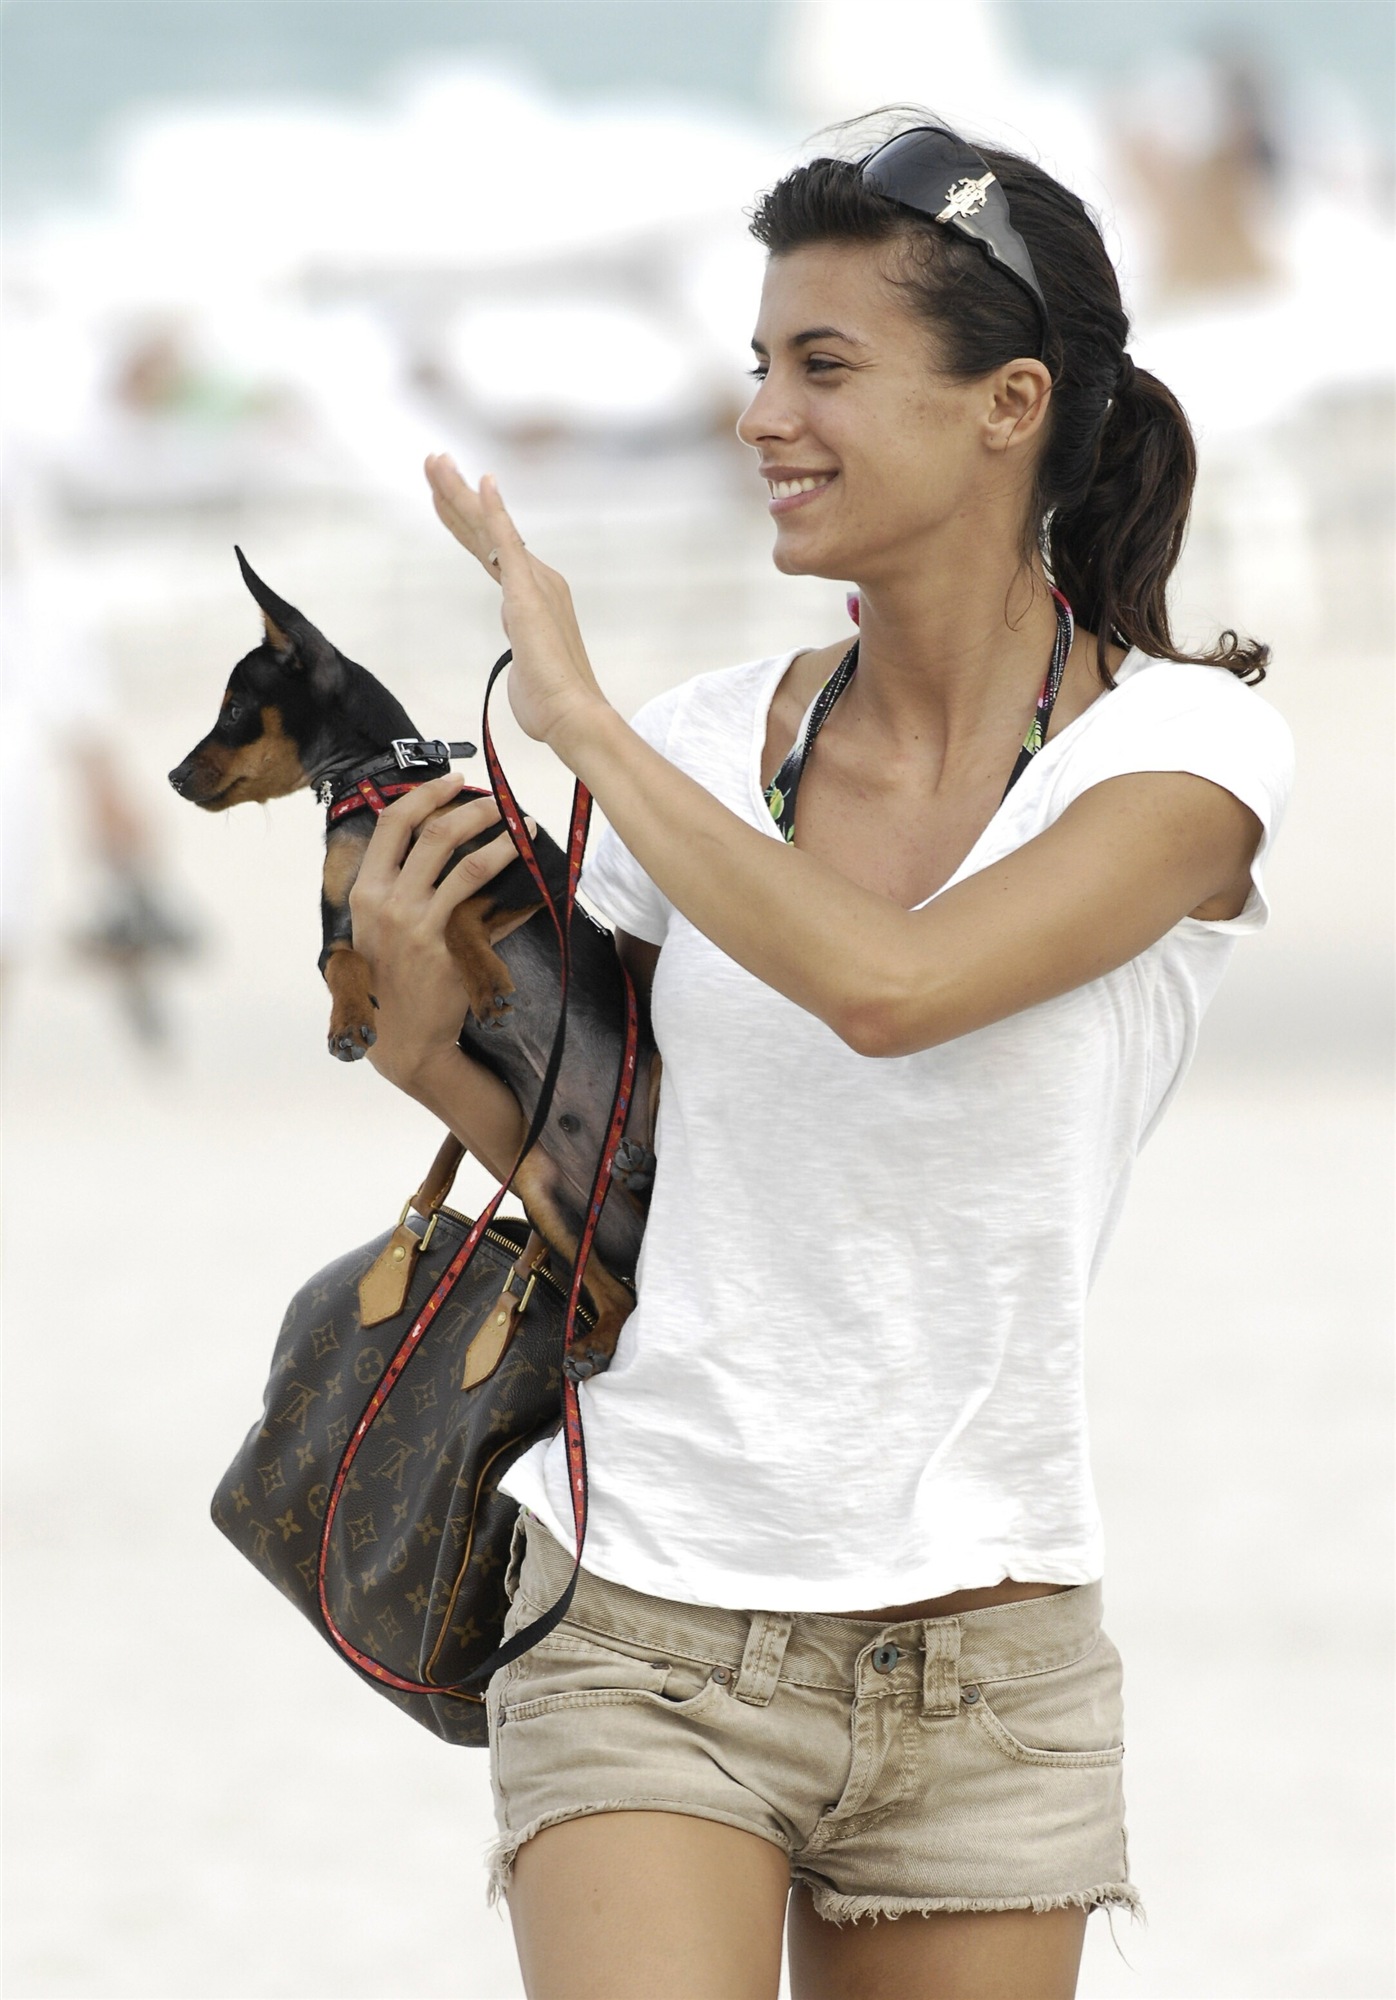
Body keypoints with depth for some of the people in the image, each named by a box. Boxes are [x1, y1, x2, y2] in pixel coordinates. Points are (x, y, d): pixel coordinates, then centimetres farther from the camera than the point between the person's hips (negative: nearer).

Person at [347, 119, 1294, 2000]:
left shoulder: (1184, 746, -7)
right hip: (641, 1631, 1)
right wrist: (424, 1035, -5)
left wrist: (581, 717, -16)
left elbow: (886, 985, -24)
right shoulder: (706, 744, 3)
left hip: (975, 1677, -1)